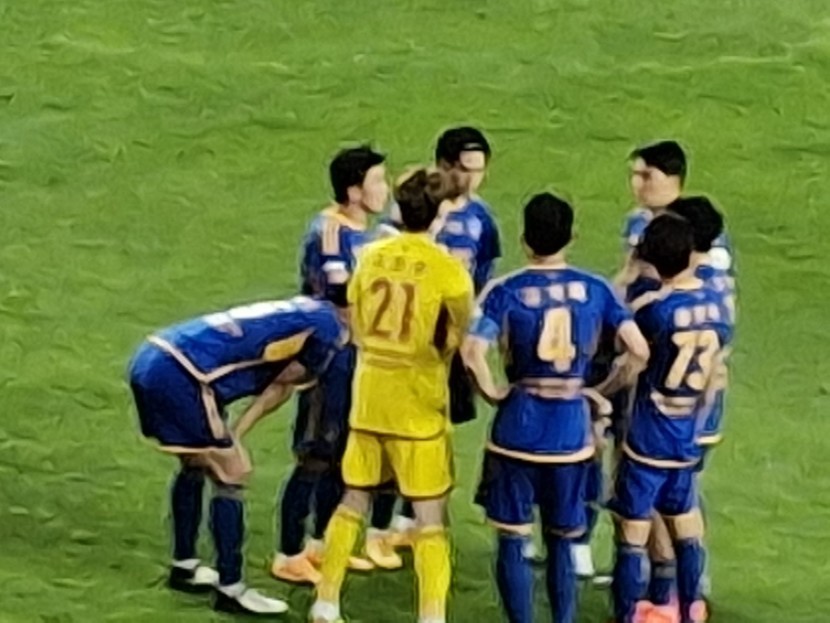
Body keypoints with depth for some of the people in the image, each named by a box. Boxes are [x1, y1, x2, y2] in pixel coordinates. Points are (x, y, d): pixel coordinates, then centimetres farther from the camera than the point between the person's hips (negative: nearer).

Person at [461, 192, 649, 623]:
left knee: (513, 541, 6)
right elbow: (639, 350, -5)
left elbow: (473, 353, -21)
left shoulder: (505, 292, -8)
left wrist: (493, 394, -5)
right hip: (571, 433, 2)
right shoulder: (594, 290, 0)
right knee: (561, 542, 15)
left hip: (518, 430, -2)